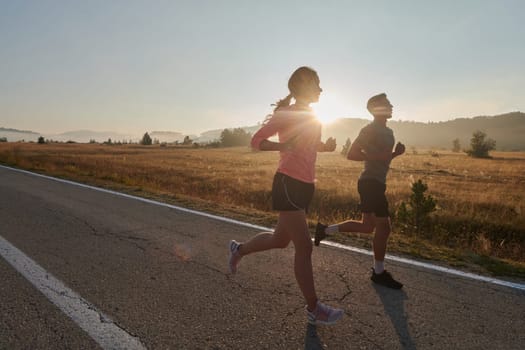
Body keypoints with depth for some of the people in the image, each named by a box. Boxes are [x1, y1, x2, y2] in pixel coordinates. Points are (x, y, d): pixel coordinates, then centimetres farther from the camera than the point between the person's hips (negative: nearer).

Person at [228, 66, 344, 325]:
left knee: (280, 240, 18)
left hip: (305, 185, 9)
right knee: (304, 247, -5)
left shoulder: (311, 116, 15)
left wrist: (326, 146, 6)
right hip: (288, 184, -9)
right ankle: (313, 309, 9)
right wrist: (281, 146, -28)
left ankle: (239, 249, 41)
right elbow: (256, 141, -9)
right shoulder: (286, 114, -9)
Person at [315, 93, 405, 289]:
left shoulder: (388, 132, 18)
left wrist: (396, 153, 7)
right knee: (383, 227, -3)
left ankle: (325, 230, 22)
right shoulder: (370, 130, -11)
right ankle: (379, 272, 12)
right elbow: (352, 154, -16)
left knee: (367, 227, 13)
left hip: (375, 183, 10)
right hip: (371, 183, -10)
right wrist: (379, 156, -21)